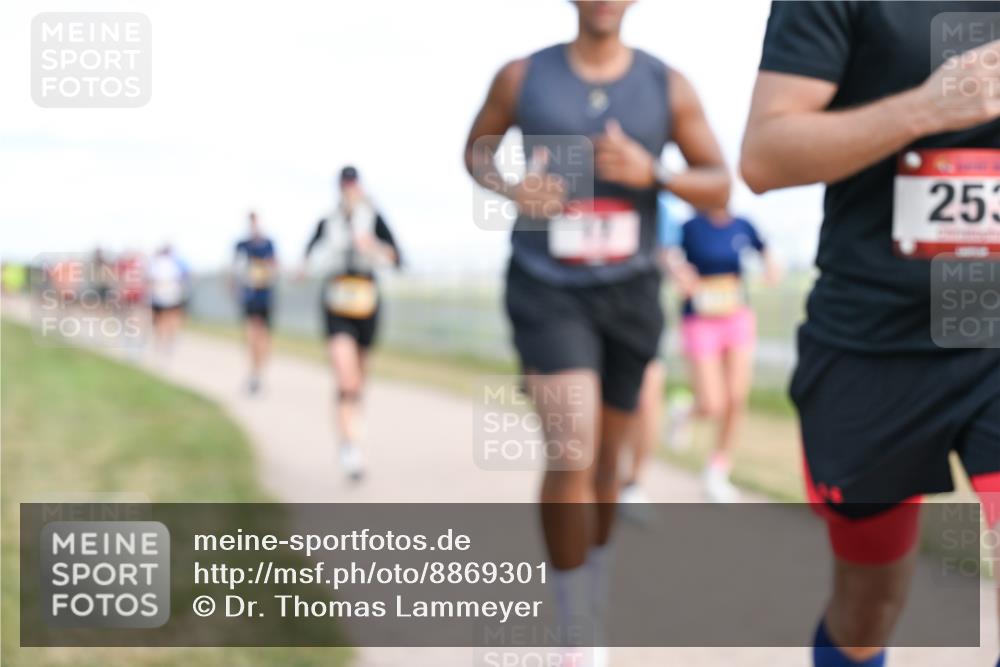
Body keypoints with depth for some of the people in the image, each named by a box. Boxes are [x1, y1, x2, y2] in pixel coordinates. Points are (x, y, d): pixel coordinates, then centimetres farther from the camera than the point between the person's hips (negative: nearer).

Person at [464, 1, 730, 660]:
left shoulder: (669, 87, -2)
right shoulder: (523, 77, -4)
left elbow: (720, 188, 0)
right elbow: (477, 149, 12)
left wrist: (652, 173, -19)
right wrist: (510, 189, -11)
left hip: (631, 291, 3)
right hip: (548, 290, -2)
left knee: (606, 457, 15)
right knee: (571, 453, -18)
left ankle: (594, 596, 39)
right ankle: (576, 636, -5)